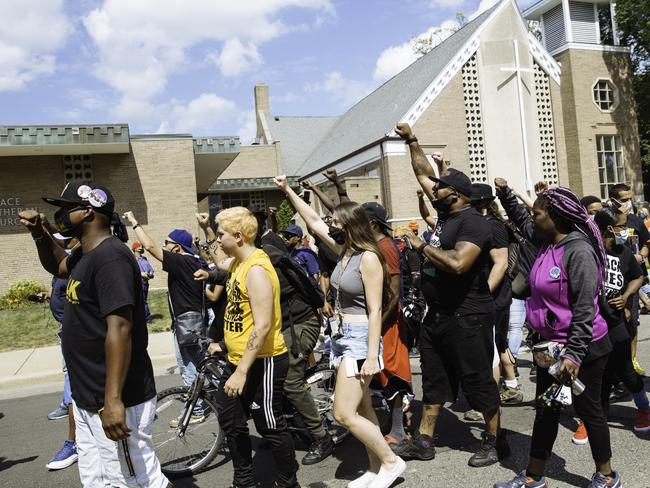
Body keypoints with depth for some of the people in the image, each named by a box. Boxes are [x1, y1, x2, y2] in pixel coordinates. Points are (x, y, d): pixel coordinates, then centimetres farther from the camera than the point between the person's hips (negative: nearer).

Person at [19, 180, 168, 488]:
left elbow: (119, 329, -27)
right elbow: (57, 266, 34)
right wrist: (38, 233, 16)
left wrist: (113, 401, -29)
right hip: (87, 399, 10)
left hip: (115, 403, -10)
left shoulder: (110, 257, -20)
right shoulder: (85, 255, 11)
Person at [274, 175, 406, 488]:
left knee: (343, 413, -7)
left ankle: (391, 461, 9)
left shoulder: (368, 258, -16)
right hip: (343, 335, 9)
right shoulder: (344, 251, 6)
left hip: (360, 338, -9)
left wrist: (372, 355, -20)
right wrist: (288, 191, 16)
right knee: (362, 409, 14)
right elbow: (314, 221, 15)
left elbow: (375, 311, -18)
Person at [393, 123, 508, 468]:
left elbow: (457, 263, -32)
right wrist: (411, 140, 16)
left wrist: (421, 246, -19)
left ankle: (495, 442, 25)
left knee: (478, 381, 6)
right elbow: (423, 174, 19)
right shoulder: (446, 213, 8)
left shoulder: (473, 222, -17)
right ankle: (423, 441, 27)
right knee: (434, 381, 16)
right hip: (437, 315, 9)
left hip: (466, 317, -9)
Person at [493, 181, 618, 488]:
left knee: (587, 409, 9)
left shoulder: (578, 251, -21)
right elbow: (522, 223, 25)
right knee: (545, 409, 14)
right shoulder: (547, 242, 3)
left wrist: (574, 353, -25)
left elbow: (585, 308, -24)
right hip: (551, 346, 8)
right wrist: (505, 195, 20)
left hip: (582, 348, -8)